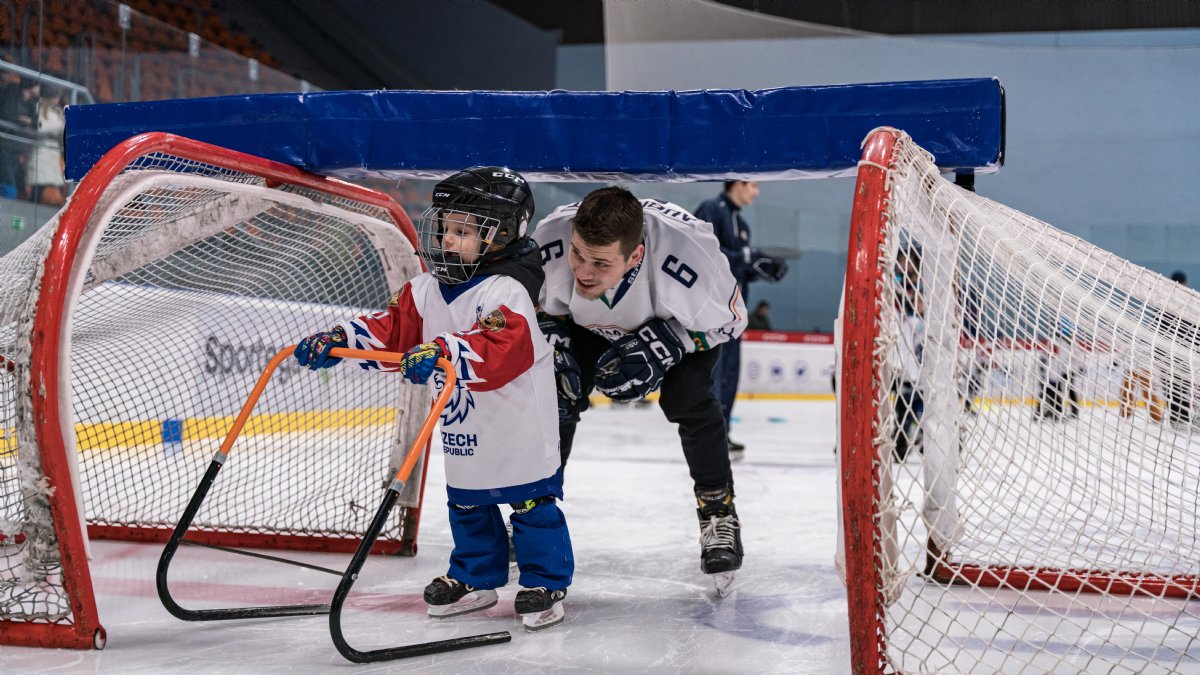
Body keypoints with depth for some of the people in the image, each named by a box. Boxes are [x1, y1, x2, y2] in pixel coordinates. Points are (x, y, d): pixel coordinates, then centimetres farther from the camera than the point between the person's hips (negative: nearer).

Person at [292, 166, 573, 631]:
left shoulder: (507, 291, -21)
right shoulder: (428, 288, 4)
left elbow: (500, 350, -36)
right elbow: (394, 329, 7)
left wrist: (445, 353, -48)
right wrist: (339, 339, -4)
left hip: (519, 430, -8)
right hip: (463, 432, 8)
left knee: (531, 501, 0)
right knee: (467, 502, 19)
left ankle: (545, 583, 13)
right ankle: (475, 578, 35)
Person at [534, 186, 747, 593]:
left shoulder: (688, 250, -44)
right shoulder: (549, 239, -35)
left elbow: (727, 318, -24)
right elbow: (534, 305, -10)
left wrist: (661, 346, -36)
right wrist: (552, 340, -28)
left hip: (683, 319, -3)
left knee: (687, 396, -23)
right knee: (555, 394, -10)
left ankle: (718, 511, -4)